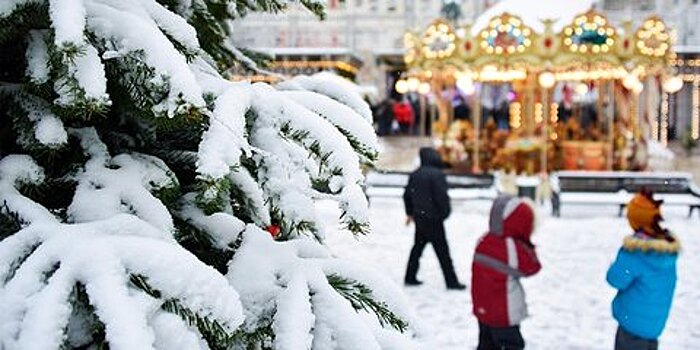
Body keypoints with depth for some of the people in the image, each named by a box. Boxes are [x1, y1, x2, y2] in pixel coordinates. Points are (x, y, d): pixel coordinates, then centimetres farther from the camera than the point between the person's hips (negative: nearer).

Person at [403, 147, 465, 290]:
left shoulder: (415, 175, 9)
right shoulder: (437, 175, -16)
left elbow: (407, 195, 17)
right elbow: (442, 197, -19)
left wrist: (410, 213, 28)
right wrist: (445, 213, -3)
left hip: (419, 218, 7)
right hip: (433, 219, -7)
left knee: (418, 246, 18)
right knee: (442, 251, -2)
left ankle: (410, 277, 21)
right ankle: (451, 281, 1)